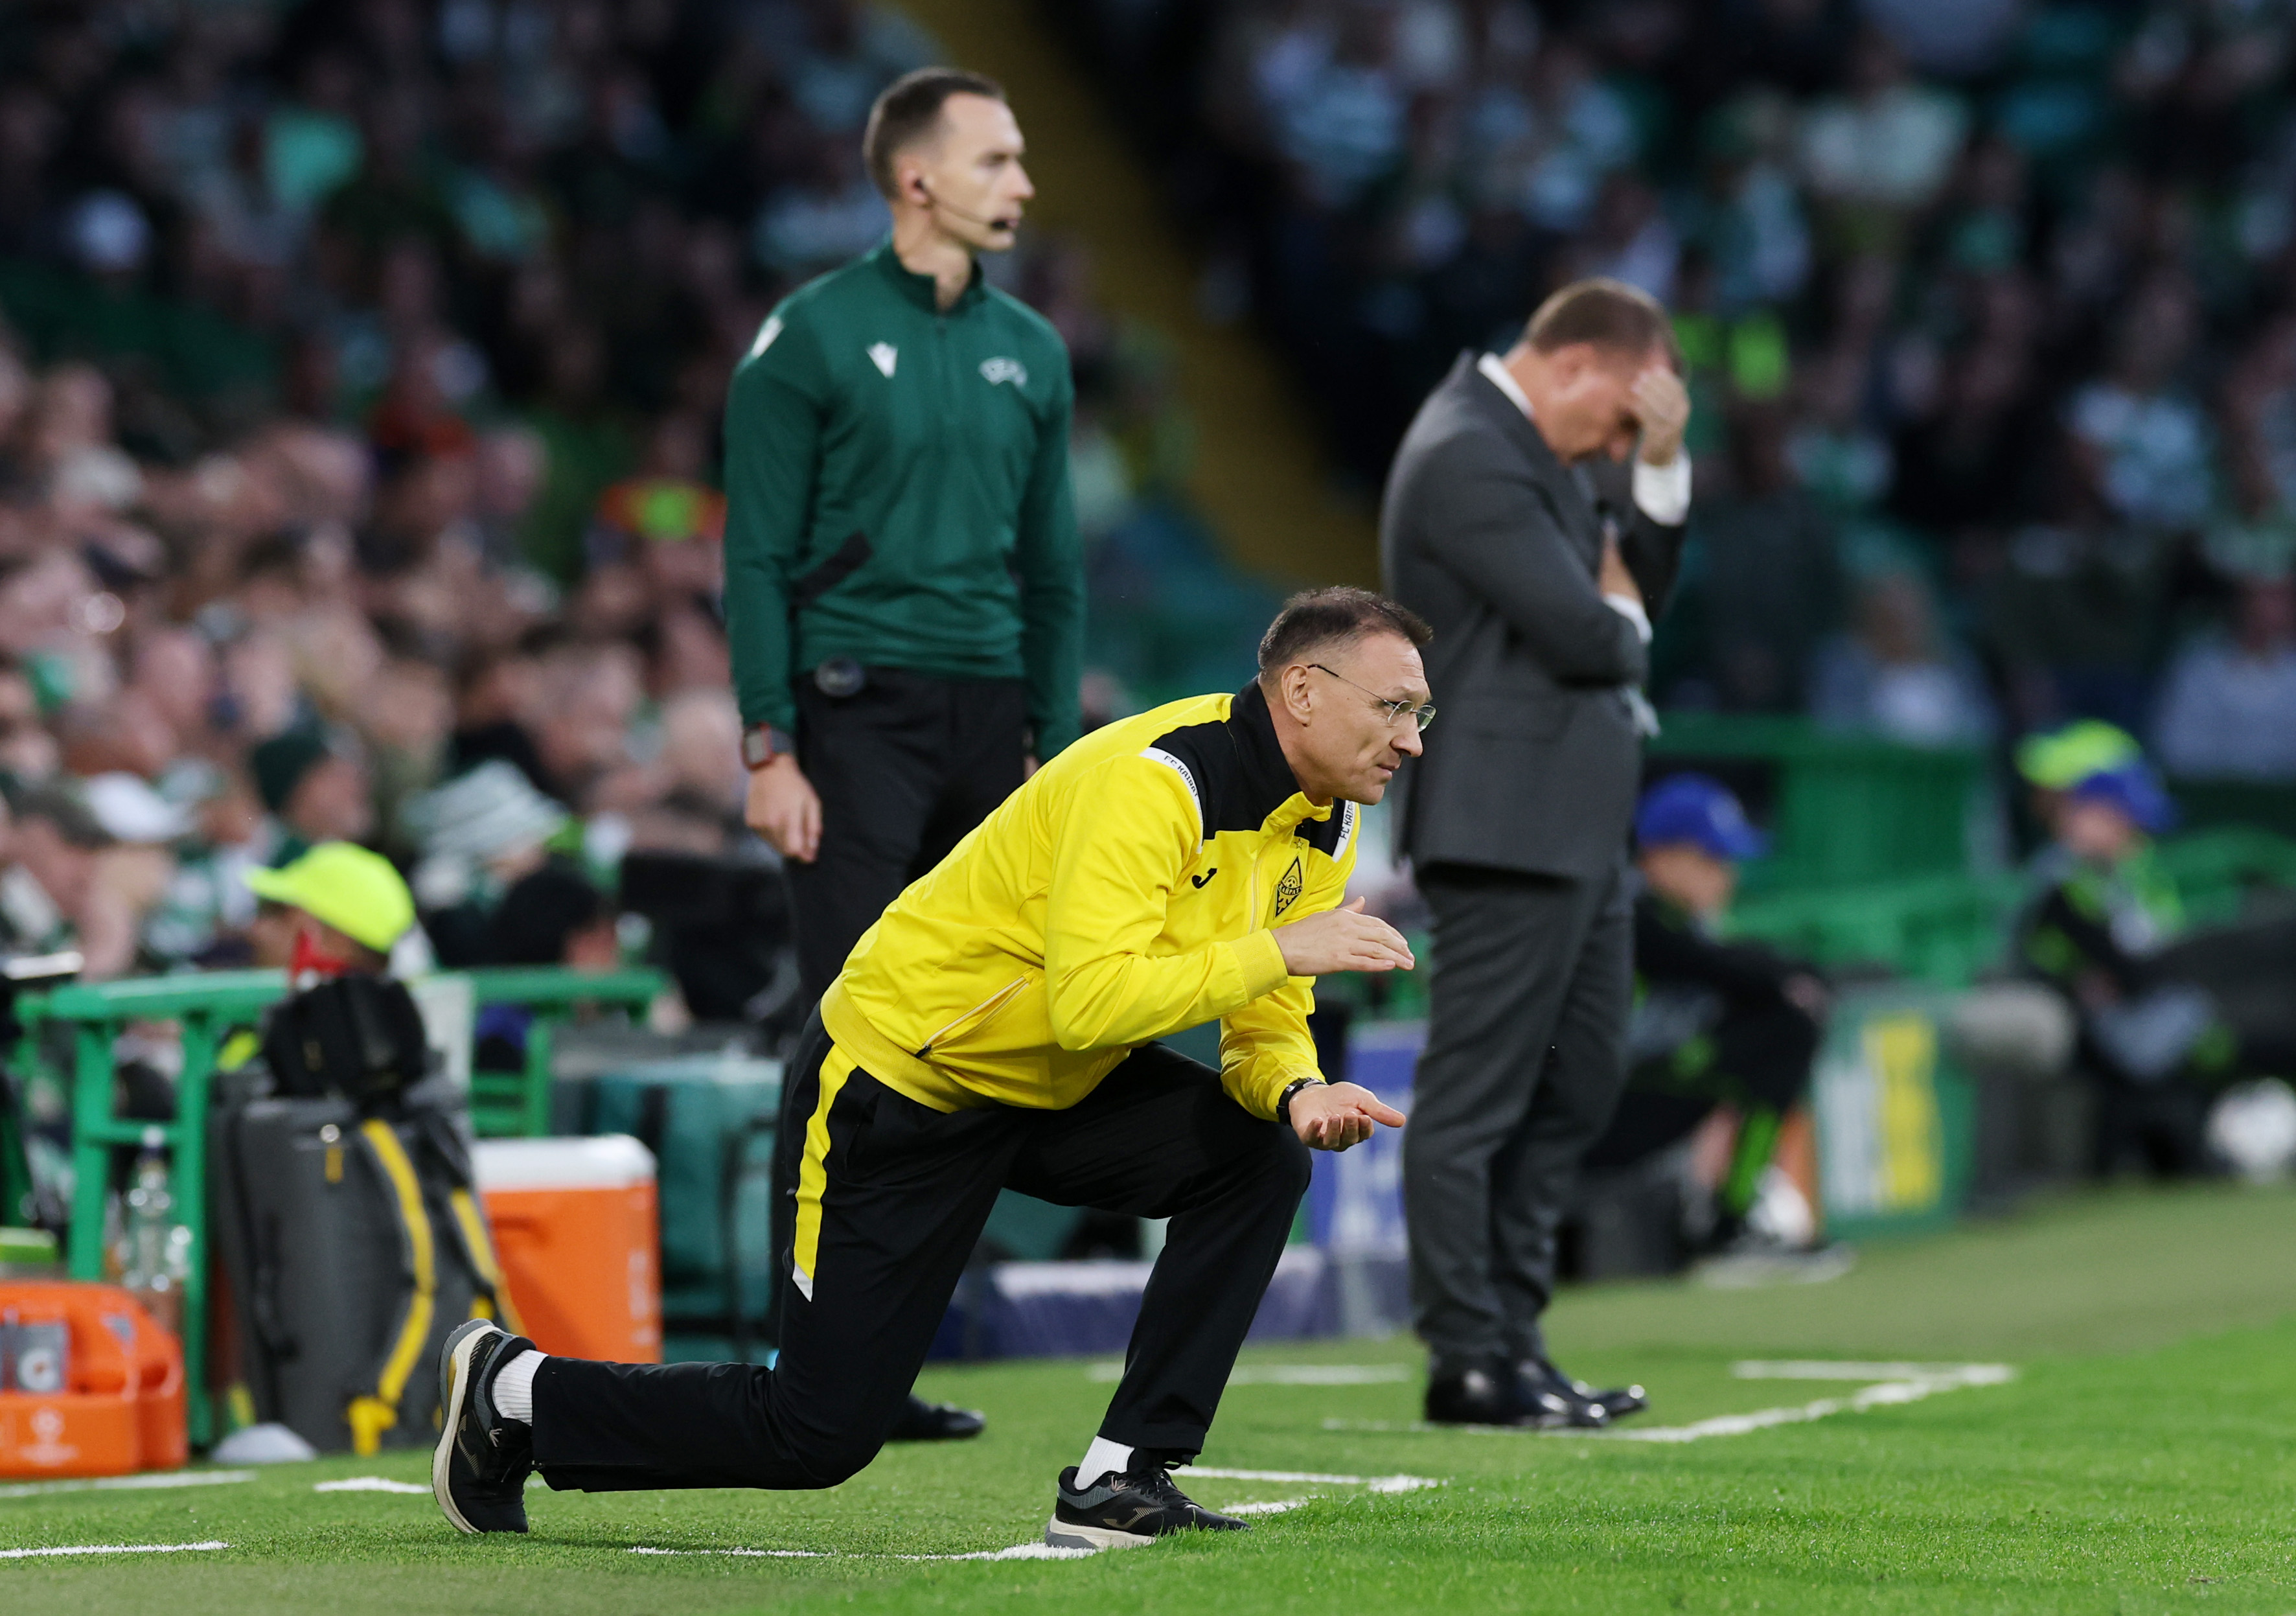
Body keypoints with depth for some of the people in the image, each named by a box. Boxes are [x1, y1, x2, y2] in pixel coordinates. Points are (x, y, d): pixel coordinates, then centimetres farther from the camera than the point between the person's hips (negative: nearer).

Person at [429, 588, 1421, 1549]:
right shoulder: (1151, 781, -28)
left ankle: (1119, 1482, -8)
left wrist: (1296, 1090, -20)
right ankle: (513, 1393, 18)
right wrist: (1274, 951, -35)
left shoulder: (1322, 829, 0)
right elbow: (1088, 1001, -37)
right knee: (818, 1435, -4)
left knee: (1261, 1156, -15)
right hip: (896, 1087, -8)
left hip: (1054, 1091, 8)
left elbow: (1265, 1028, 2)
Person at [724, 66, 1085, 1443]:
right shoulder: (816, 337, -3)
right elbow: (759, 557, -5)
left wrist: (1057, 750, 10)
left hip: (991, 721, 6)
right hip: (860, 718, -6)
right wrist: (770, 750, -12)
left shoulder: (1030, 350, 14)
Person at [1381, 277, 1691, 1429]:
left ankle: (1511, 1335, 20)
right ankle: (1468, 1361, 0)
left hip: (1572, 826, 11)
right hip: (1508, 825, -11)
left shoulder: (1531, 446, 17)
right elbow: (1582, 631, -21)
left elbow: (1636, 589, 18)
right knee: (1476, 1097, -4)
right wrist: (1624, 626, 2)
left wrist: (1659, 469, 4)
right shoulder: (1467, 456, -16)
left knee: (1578, 1082, 14)